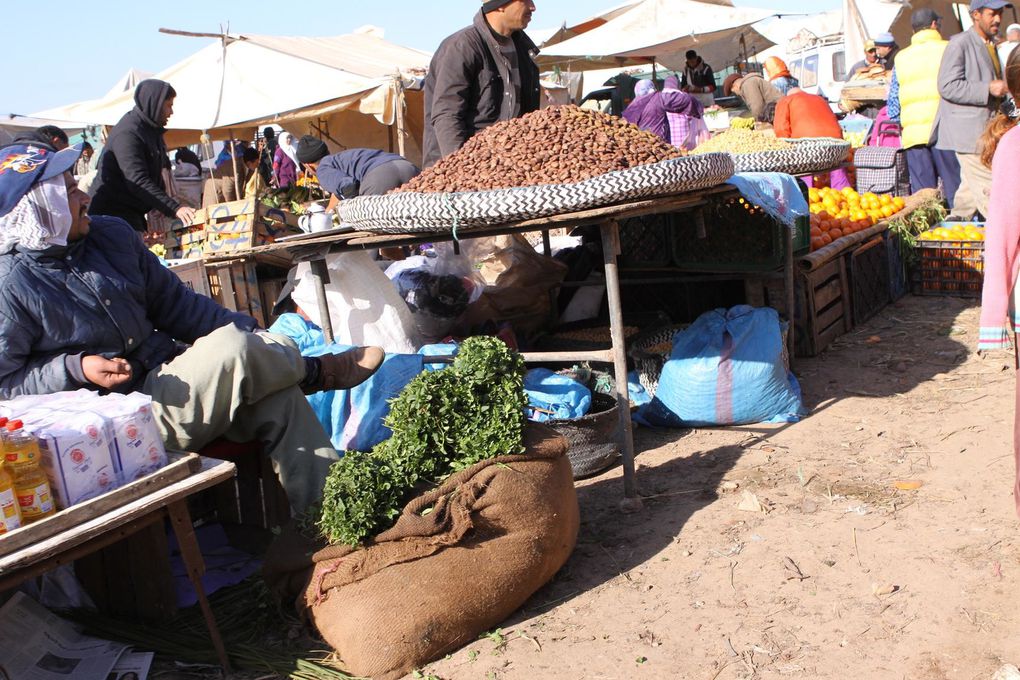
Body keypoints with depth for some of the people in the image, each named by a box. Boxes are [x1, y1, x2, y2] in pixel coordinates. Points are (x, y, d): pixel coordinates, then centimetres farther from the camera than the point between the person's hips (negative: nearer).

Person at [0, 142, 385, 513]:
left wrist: (254, 336, 4)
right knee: (231, 350, -26)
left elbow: (175, 304, 14)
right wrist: (75, 369, -24)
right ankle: (315, 372, 5)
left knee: (279, 396, -12)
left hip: (167, 379, 7)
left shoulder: (112, 235, 9)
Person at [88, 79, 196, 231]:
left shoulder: (151, 131, 13)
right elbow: (138, 182, -28)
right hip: (112, 214, -10)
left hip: (133, 214, 10)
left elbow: (155, 178, 18)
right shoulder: (127, 133, -18)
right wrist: (175, 208, -35)